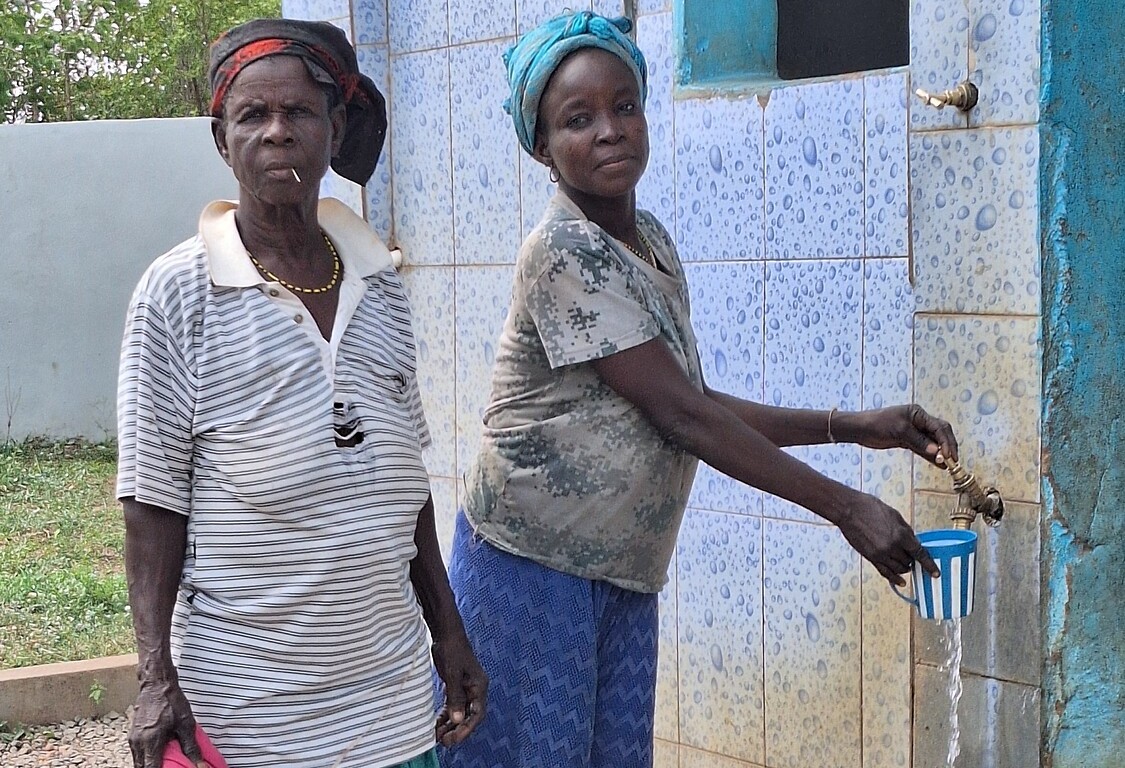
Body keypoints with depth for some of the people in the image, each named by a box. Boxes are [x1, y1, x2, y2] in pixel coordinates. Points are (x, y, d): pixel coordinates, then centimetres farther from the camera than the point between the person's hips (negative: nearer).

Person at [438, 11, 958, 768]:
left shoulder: (651, 239, 7)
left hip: (624, 576, 8)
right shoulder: (562, 251, -18)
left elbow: (698, 405, 9)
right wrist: (846, 507, -18)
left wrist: (854, 426, 1)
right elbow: (679, 415, -20)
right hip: (533, 568, -7)